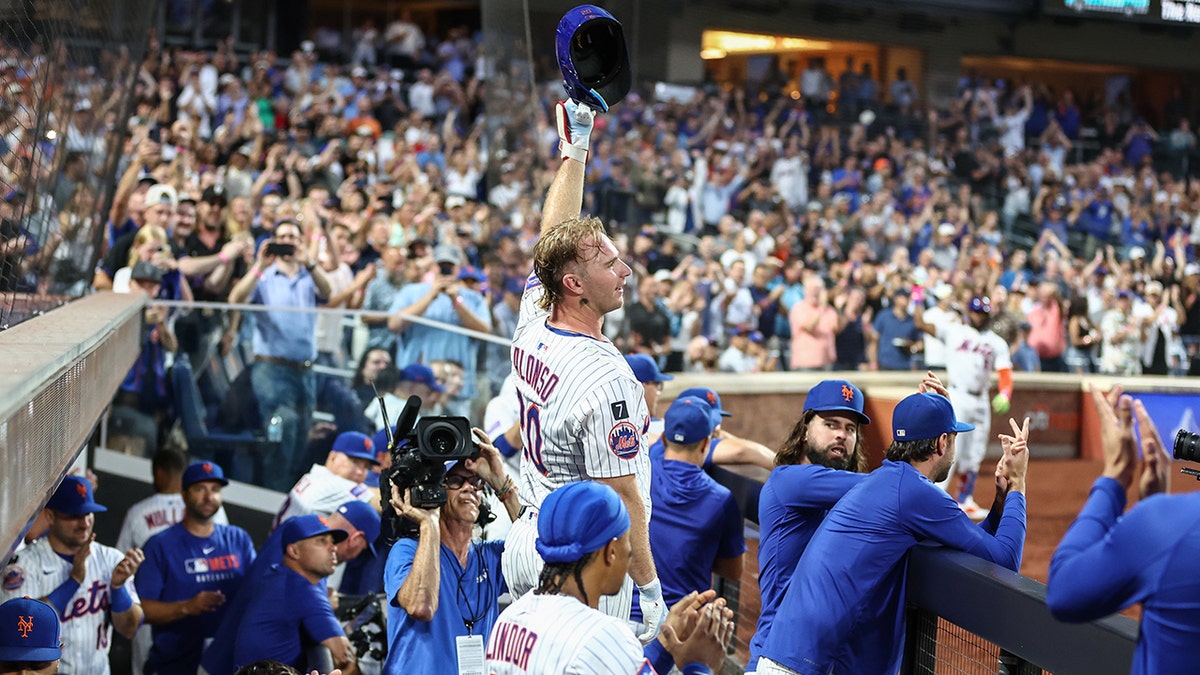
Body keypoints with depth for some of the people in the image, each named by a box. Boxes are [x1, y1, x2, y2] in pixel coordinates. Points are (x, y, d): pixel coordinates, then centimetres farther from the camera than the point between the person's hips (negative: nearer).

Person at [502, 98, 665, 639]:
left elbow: (554, 240, 14)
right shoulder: (605, 381, -24)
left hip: (528, 538, 9)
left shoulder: (531, 329, -1)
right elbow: (621, 498, -20)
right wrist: (650, 587, -12)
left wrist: (575, 147, 18)